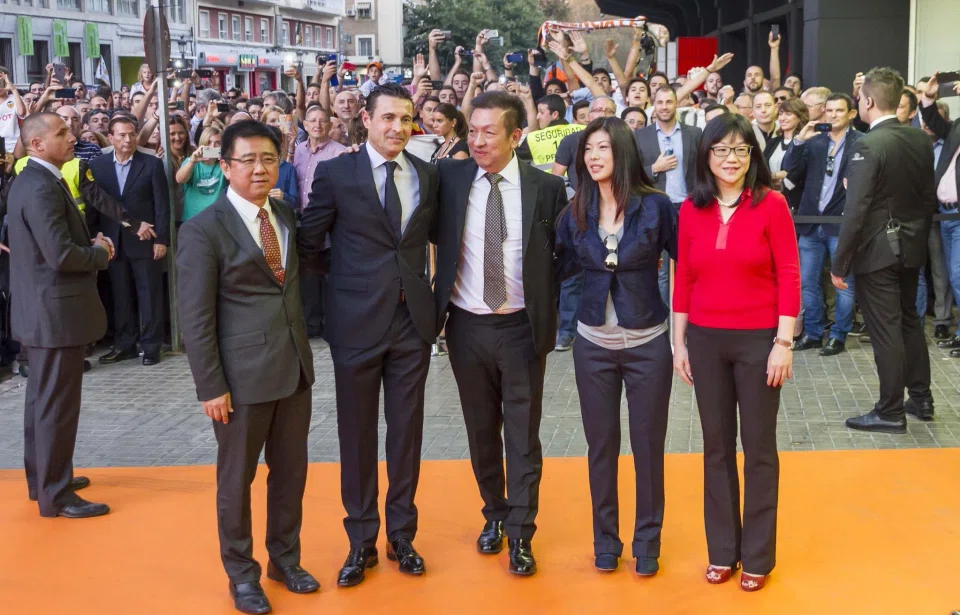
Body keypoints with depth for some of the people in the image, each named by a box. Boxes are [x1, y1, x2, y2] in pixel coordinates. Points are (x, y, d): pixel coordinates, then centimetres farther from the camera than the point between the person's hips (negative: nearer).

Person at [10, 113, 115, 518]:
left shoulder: (31, 180, 11)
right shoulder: (42, 187, -22)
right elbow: (62, 255, -28)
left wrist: (92, 245, 4)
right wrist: (99, 252, -11)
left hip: (41, 308, 11)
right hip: (56, 311, -11)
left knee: (43, 399, 20)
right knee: (57, 404, -1)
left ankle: (42, 477, 33)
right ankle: (56, 494, 8)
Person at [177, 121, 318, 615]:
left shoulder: (287, 219, 8)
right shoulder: (203, 230, -11)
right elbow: (195, 319, -11)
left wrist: (302, 352, 7)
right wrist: (211, 387, -13)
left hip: (295, 368, 6)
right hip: (242, 375, -5)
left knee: (291, 470, 15)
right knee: (237, 478, 10)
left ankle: (285, 557, 34)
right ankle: (241, 573, 27)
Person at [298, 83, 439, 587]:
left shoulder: (427, 174, 5)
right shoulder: (336, 173, -5)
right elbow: (308, 243, 1)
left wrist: (430, 290, 6)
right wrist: (340, 282, 4)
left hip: (413, 319, 3)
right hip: (357, 320, -2)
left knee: (407, 432, 11)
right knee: (357, 435, 8)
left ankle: (402, 535, 26)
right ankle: (361, 541, 22)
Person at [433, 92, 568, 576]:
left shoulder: (547, 188, -6)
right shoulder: (449, 177, -2)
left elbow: (561, 256, 2)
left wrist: (549, 316, -2)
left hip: (521, 329, -2)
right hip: (467, 326, 2)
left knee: (522, 435, 5)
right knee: (481, 430, 15)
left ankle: (520, 534, 18)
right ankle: (494, 514, 35)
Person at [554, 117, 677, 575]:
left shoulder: (655, 205, -9)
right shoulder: (576, 211, -1)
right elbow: (561, 267, 5)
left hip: (647, 343, -2)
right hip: (593, 344, 2)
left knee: (648, 445, 7)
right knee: (600, 445, 11)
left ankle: (647, 540, 24)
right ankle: (605, 537, 27)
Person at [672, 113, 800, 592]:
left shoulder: (772, 204, -8)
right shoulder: (691, 210, 2)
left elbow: (788, 277, -8)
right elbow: (683, 280, 5)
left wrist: (783, 343, -12)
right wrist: (679, 342, 5)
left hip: (758, 338, -3)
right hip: (705, 339, 3)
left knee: (758, 448, 7)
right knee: (716, 447, 12)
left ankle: (757, 556, 20)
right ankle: (722, 551, 25)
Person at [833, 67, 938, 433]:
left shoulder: (868, 145, -19)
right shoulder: (921, 141, 3)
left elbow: (856, 210, -21)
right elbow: (929, 198, 10)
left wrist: (840, 263, -15)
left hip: (877, 251, -7)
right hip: (911, 247, 7)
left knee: (885, 330, -1)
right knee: (909, 321, 19)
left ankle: (891, 412, 7)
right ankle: (921, 398, 28)